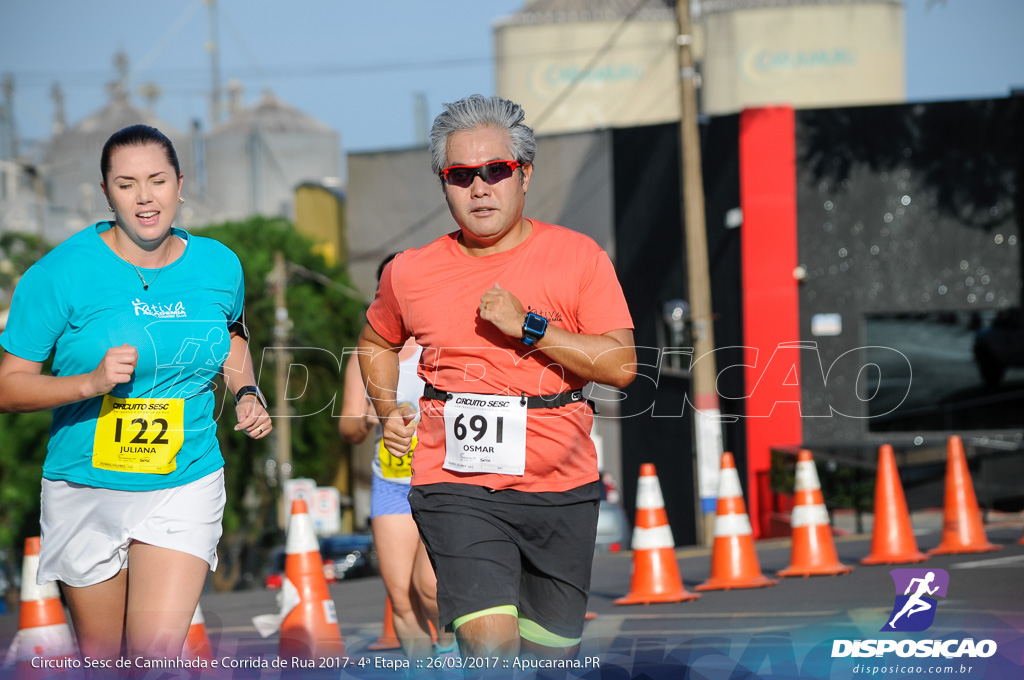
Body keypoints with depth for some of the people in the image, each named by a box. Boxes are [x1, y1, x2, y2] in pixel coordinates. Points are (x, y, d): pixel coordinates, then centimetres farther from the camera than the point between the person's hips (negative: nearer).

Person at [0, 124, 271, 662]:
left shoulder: (218, 266, 1)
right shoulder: (62, 274, -11)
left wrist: (246, 392, 6)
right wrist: (91, 382, -26)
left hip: (185, 487, 1)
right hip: (87, 491, -1)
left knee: (158, 653, -15)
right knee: (101, 657, 10)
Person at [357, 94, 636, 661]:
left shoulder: (577, 256, 0)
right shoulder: (411, 273, 4)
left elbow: (621, 365, -7)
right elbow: (377, 342, 26)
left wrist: (529, 327, -15)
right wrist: (388, 411, 9)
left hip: (561, 488, 1)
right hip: (457, 489, -1)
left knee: (550, 652, 12)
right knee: (491, 645, -22)